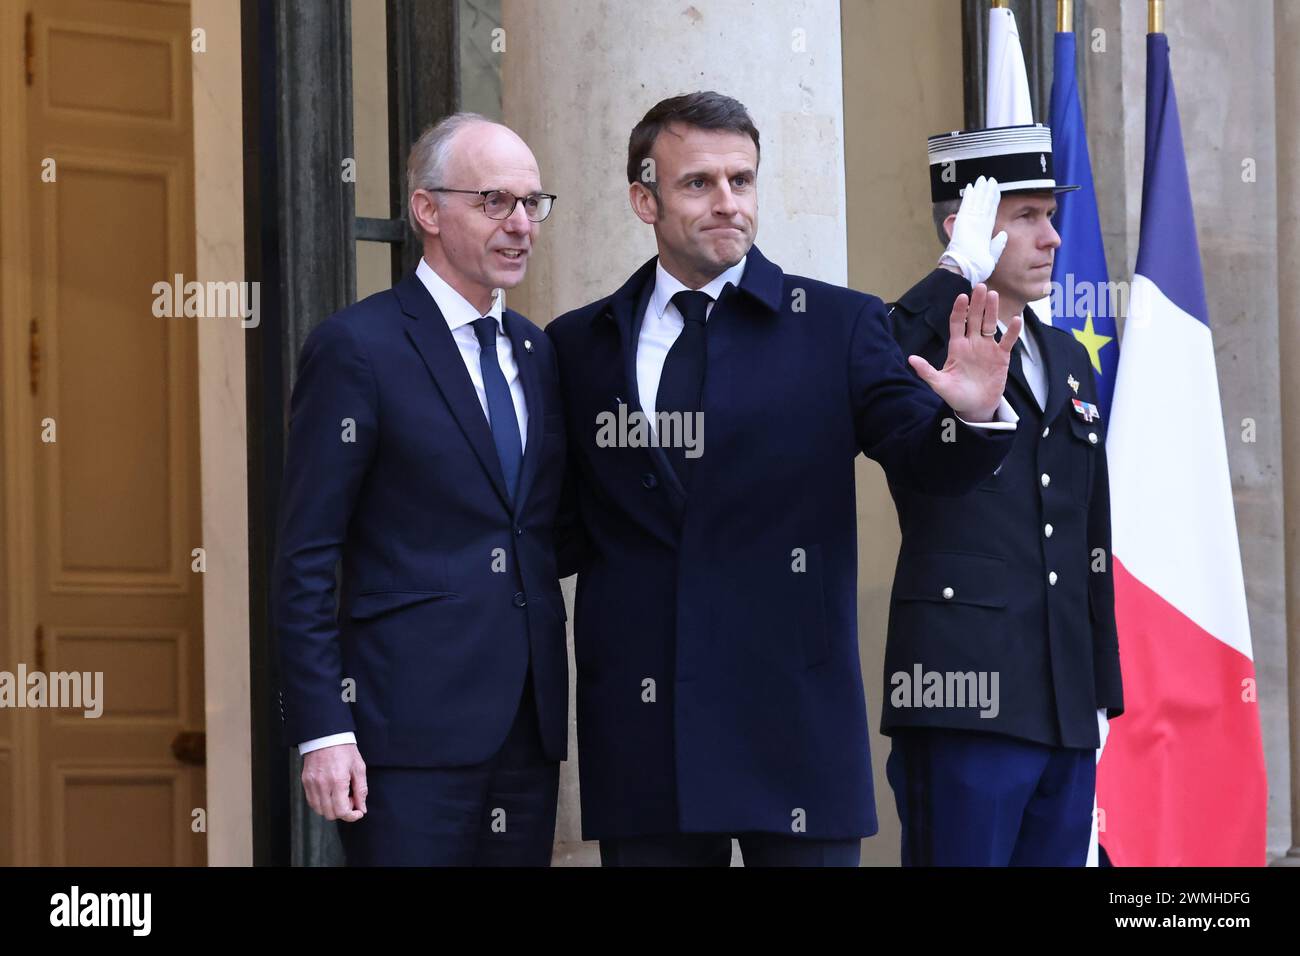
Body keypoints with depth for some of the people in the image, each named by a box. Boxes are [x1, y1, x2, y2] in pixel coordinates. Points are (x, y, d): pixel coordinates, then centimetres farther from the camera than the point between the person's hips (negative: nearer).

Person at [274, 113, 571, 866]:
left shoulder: (539, 353, 15)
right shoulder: (359, 347, -5)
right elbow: (307, 558, -8)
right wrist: (322, 731, -14)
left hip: (530, 726, 6)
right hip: (412, 722, -6)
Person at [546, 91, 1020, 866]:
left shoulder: (837, 326, 4)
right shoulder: (581, 346, 9)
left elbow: (928, 459, -5)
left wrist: (974, 414, -24)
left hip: (794, 717, -2)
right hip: (640, 734, 2)